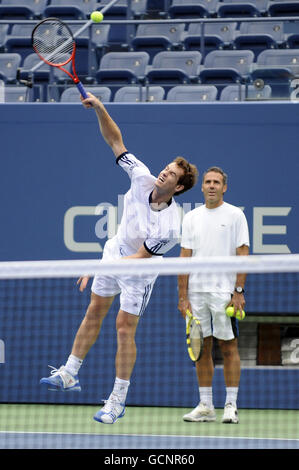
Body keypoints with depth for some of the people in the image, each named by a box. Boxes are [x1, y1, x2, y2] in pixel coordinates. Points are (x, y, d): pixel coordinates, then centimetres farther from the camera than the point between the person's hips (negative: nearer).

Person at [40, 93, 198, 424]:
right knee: (94, 312, 13)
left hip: (138, 271, -6)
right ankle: (69, 374, 23)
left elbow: (139, 258, -29)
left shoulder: (169, 227, -34)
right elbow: (115, 140, -16)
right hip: (115, 251, 6)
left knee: (125, 328, -5)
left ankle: (118, 400, 4)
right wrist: (99, 108, -29)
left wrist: (98, 268, -32)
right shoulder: (143, 179, -21)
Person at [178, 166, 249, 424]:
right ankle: (205, 406, 10)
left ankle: (231, 405, 1)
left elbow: (243, 255, -3)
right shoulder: (191, 217, 10)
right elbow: (185, 257, 9)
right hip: (196, 292, 4)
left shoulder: (235, 215, 0)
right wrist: (183, 296, 3)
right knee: (202, 348, 6)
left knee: (229, 347, -3)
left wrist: (239, 291, -11)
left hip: (224, 292, -4)